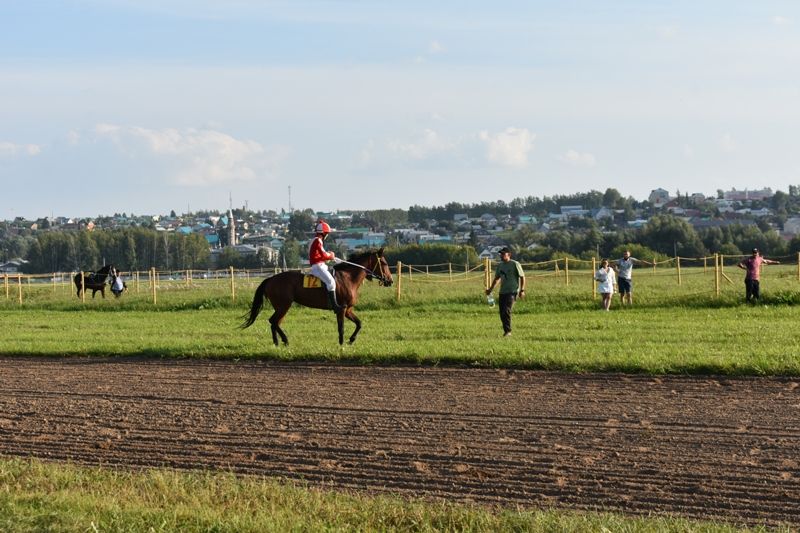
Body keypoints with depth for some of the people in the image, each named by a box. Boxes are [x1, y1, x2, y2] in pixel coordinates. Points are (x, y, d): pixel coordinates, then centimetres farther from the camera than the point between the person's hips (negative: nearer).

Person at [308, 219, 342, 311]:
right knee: (331, 281, -23)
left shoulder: (315, 241, 20)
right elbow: (323, 255, -16)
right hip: (318, 266, -11)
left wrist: (329, 254, 9)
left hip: (320, 266, 11)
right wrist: (330, 256, 1)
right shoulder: (318, 241, -12)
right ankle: (334, 304, -30)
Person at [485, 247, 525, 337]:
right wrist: (491, 289, 20)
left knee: (506, 311, -19)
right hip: (502, 292, 7)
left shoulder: (515, 264, -6)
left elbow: (522, 277, -4)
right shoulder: (500, 265, 13)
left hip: (512, 292, -7)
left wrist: (522, 290, -11)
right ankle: (506, 331, 15)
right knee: (502, 313, 5)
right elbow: (497, 278, 26)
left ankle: (508, 331, -13)